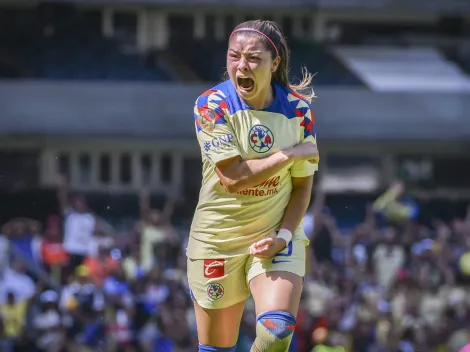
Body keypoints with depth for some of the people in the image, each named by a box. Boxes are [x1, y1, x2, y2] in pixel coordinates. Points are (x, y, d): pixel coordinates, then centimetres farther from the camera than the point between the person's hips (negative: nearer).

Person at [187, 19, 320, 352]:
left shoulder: (298, 107, -5)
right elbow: (233, 178, -22)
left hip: (276, 237, 1)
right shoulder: (211, 105, -12)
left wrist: (283, 235, -13)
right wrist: (292, 153, -17)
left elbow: (302, 185, 1)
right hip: (218, 237, -1)